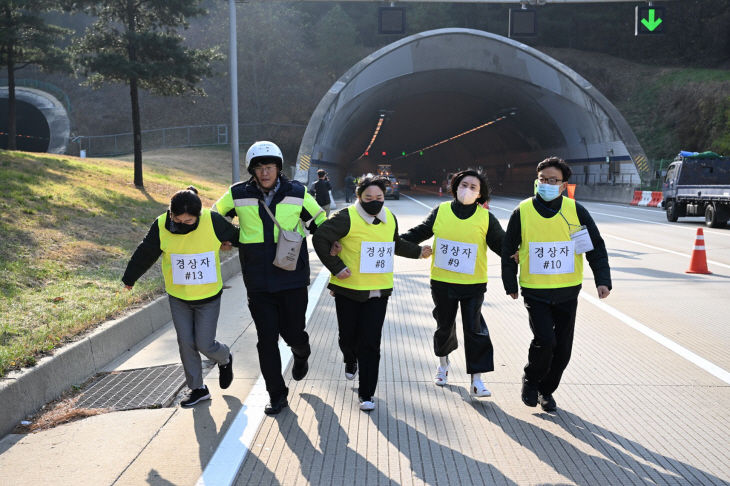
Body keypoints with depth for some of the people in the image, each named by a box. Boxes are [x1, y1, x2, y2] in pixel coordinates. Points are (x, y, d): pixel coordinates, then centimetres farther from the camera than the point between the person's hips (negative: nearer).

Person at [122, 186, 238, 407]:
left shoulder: (213, 222, -20)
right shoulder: (161, 226, -14)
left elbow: (237, 237, -2)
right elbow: (145, 254, 1)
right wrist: (129, 278, 14)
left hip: (209, 298, -2)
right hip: (178, 298, 3)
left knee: (205, 345, 0)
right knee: (186, 344, 5)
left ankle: (225, 359, 35)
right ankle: (197, 389, 23)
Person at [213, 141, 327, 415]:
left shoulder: (297, 194, -3)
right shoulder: (238, 195, -3)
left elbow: (321, 222, 10)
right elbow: (213, 218, 15)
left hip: (293, 280, 0)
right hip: (258, 284, 1)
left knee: (292, 333, 7)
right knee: (267, 339, 3)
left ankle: (301, 354, 45)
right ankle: (277, 395, 19)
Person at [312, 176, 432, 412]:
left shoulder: (390, 218, 7)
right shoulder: (347, 217, -13)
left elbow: (396, 244, 25)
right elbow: (319, 238, -14)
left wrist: (418, 251, 15)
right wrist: (336, 267, -16)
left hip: (378, 292, 3)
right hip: (348, 289, -3)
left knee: (370, 343, 0)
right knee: (348, 337, 11)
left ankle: (367, 394, 11)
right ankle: (350, 361, 48)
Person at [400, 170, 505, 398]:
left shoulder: (486, 218, -3)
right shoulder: (440, 211, 0)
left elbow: (501, 244, 2)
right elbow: (419, 233, 7)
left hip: (473, 285, -1)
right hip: (442, 283, 2)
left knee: (475, 329, -2)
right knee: (444, 326, 16)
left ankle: (477, 380, 4)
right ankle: (443, 362, 43)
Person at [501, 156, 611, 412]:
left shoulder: (576, 211, -2)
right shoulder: (522, 212, -4)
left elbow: (596, 247, 4)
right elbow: (508, 251, 6)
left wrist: (603, 280, -5)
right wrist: (510, 284, 7)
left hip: (568, 292, 2)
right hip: (535, 292, -2)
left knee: (562, 349, 7)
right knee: (544, 340, -15)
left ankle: (546, 390, 31)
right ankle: (531, 381, 14)